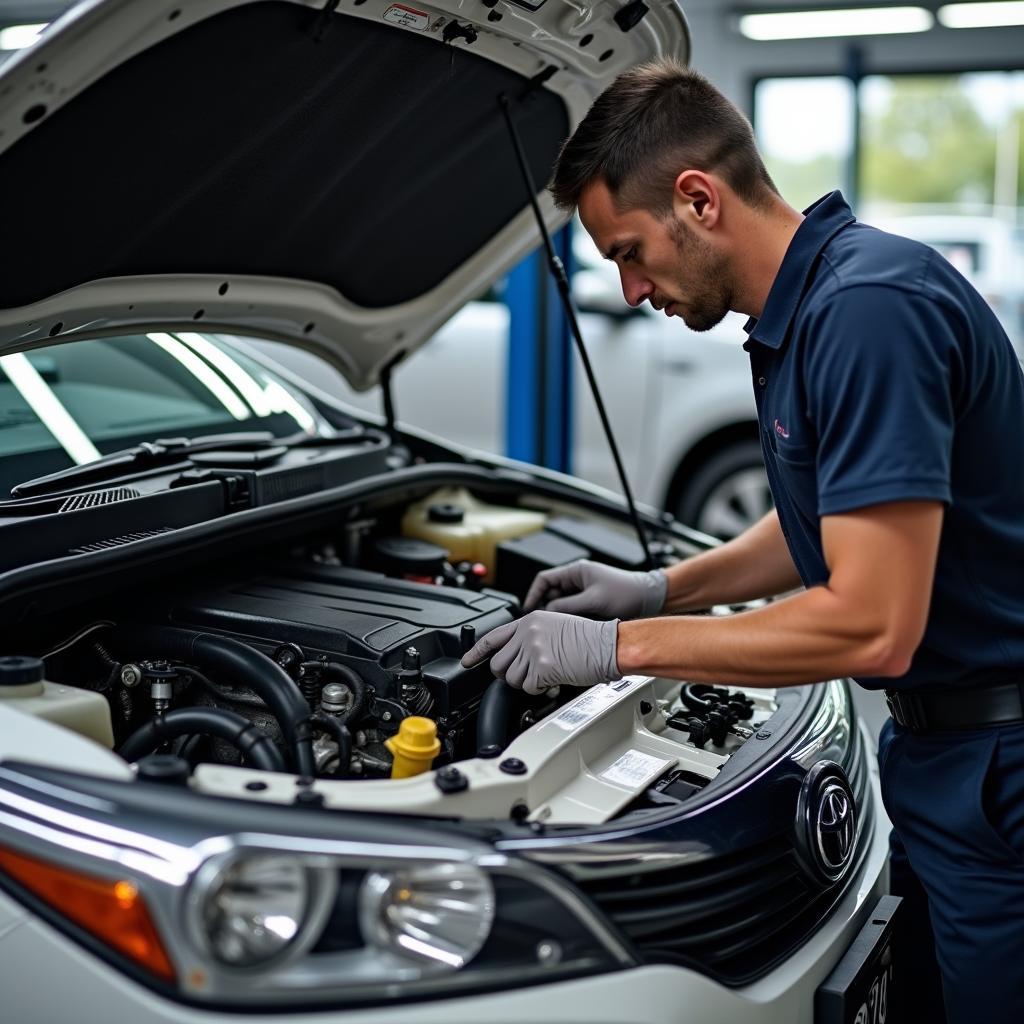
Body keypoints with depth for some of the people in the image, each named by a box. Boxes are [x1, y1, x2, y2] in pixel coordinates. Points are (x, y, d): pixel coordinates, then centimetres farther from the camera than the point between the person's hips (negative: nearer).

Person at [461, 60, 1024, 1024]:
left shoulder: (870, 307, -26)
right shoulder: (800, 311, 6)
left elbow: (872, 625, -29)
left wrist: (619, 646, -21)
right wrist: (662, 589, 10)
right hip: (939, 746, 10)